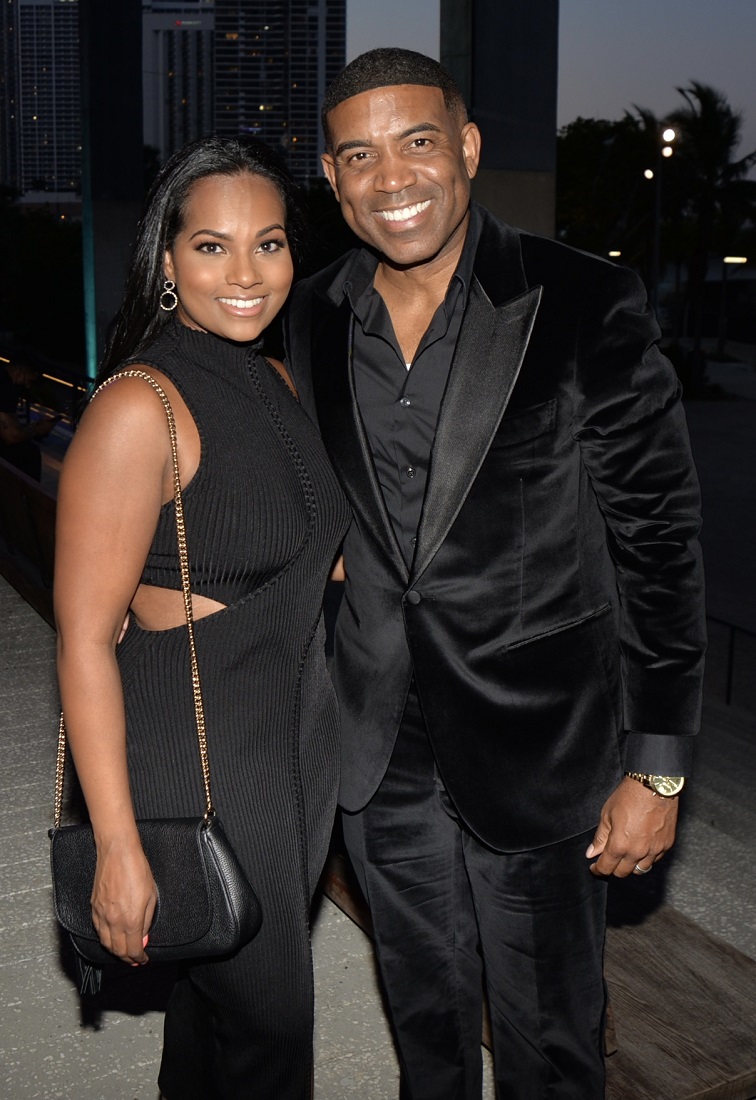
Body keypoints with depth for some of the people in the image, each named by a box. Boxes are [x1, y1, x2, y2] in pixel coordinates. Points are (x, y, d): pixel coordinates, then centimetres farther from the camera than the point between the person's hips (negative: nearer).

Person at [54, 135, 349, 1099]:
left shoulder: (273, 383, 5)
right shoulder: (138, 408, -20)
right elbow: (85, 638, -21)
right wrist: (119, 848, -20)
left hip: (297, 738, 7)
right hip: (194, 758, -7)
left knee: (223, 992, 23)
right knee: (268, 1019, 10)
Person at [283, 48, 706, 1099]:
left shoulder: (588, 305, -14)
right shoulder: (313, 319, 0)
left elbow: (656, 541, -11)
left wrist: (657, 768, -11)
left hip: (538, 751, -4)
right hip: (379, 753, 4)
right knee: (424, 1015, 25)